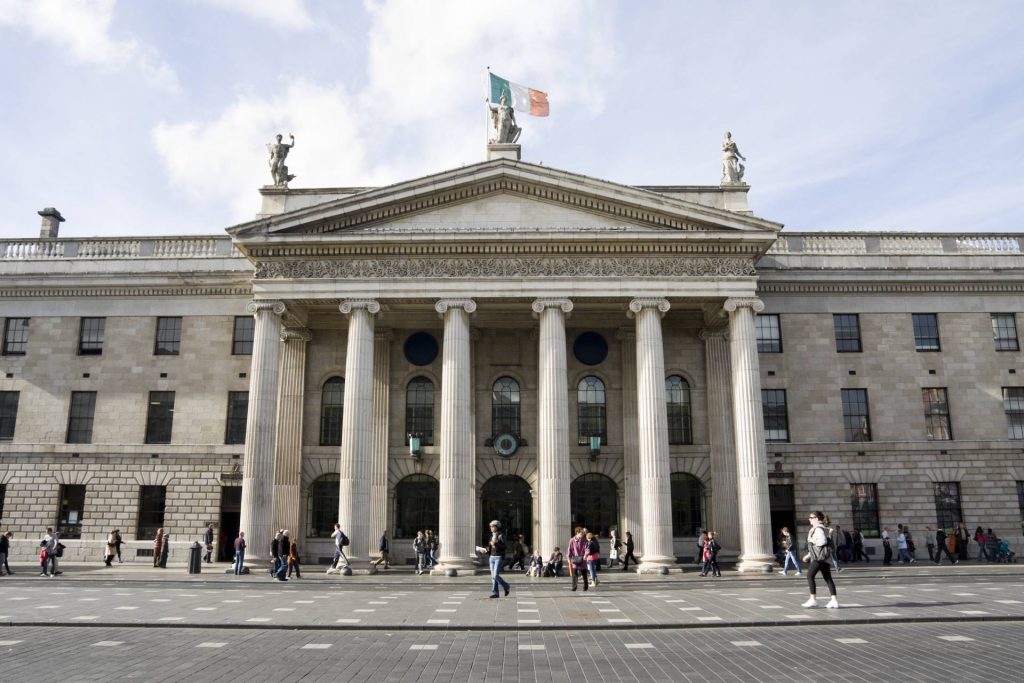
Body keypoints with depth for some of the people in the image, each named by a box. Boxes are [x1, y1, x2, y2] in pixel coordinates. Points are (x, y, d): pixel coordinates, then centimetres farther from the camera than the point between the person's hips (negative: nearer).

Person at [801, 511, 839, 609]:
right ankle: (834, 600, 6)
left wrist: (811, 540, -12)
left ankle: (813, 600, -8)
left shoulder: (818, 529, -12)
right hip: (825, 557, 10)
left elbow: (822, 541, -26)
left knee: (810, 576, -8)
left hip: (820, 557, -10)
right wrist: (809, 555, 26)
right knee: (828, 578, 8)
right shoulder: (816, 528, 20)